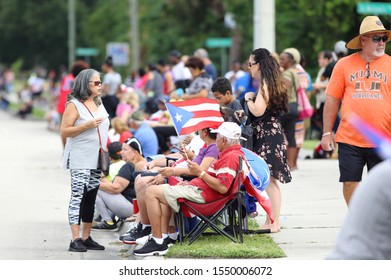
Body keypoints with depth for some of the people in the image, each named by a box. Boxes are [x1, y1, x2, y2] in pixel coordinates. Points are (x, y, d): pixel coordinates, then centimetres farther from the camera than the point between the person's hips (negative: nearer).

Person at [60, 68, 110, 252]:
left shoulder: (99, 104, 16)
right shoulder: (74, 105, -6)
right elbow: (64, 131, -11)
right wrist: (87, 125, -20)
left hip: (97, 159, 7)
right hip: (80, 159, -7)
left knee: (91, 198, 7)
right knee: (78, 196, -11)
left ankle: (86, 237, 12)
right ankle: (75, 239, -14)